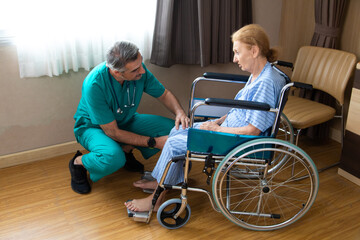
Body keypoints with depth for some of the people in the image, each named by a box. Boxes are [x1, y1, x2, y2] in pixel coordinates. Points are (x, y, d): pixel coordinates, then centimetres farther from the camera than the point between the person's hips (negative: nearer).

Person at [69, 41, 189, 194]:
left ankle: (126, 150, 7)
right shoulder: (94, 85, -35)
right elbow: (112, 132, -29)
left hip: (125, 121, 6)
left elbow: (164, 94, -3)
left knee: (171, 128, -14)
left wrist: (179, 112, -24)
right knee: (114, 158, -38)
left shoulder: (138, 70, -21)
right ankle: (78, 163, -4)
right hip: (93, 126, -5)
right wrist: (154, 142, -29)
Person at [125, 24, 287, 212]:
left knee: (174, 144, -10)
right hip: (229, 128, 10)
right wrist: (220, 120, 5)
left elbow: (253, 130, -26)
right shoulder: (258, 76, 6)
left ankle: (157, 199, 6)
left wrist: (217, 129, -17)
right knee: (177, 131, 11)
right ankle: (161, 180, 24)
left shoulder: (266, 83, -25)